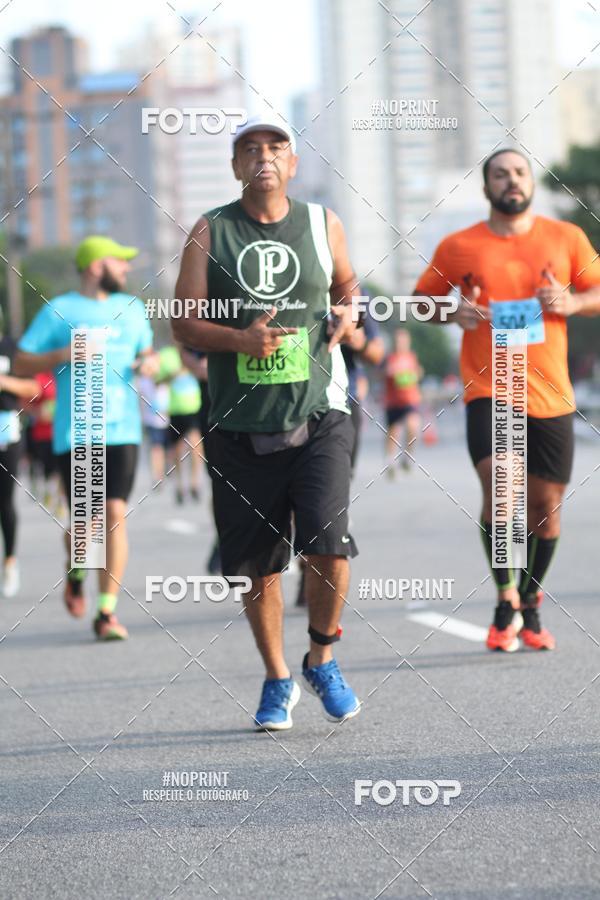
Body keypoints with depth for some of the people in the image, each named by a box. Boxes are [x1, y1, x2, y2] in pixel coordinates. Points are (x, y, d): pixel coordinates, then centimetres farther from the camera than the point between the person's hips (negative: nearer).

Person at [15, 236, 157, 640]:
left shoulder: (132, 308, 15)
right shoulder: (58, 311, 2)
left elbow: (146, 350, 30)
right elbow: (21, 364, 2)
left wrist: (149, 361, 6)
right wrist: (62, 355, -15)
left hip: (122, 429, 3)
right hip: (75, 433, -3)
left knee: (116, 515, -7)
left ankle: (107, 611, -3)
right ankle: (76, 574, 31)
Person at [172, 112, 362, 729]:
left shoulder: (322, 225, 7)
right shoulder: (211, 232, 2)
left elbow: (347, 283, 26)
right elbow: (183, 323, 0)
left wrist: (346, 312, 3)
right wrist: (240, 340, -18)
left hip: (318, 415, 0)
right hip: (241, 425, 0)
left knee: (328, 545, -14)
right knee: (258, 565, 5)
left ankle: (321, 660, 11)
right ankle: (277, 680, 24)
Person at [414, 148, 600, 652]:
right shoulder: (458, 247, 4)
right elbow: (423, 298, 15)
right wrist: (453, 313, -6)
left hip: (550, 394, 2)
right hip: (488, 389, -2)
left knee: (546, 502, 6)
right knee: (499, 484, -22)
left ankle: (530, 604, 26)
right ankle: (506, 602, -9)